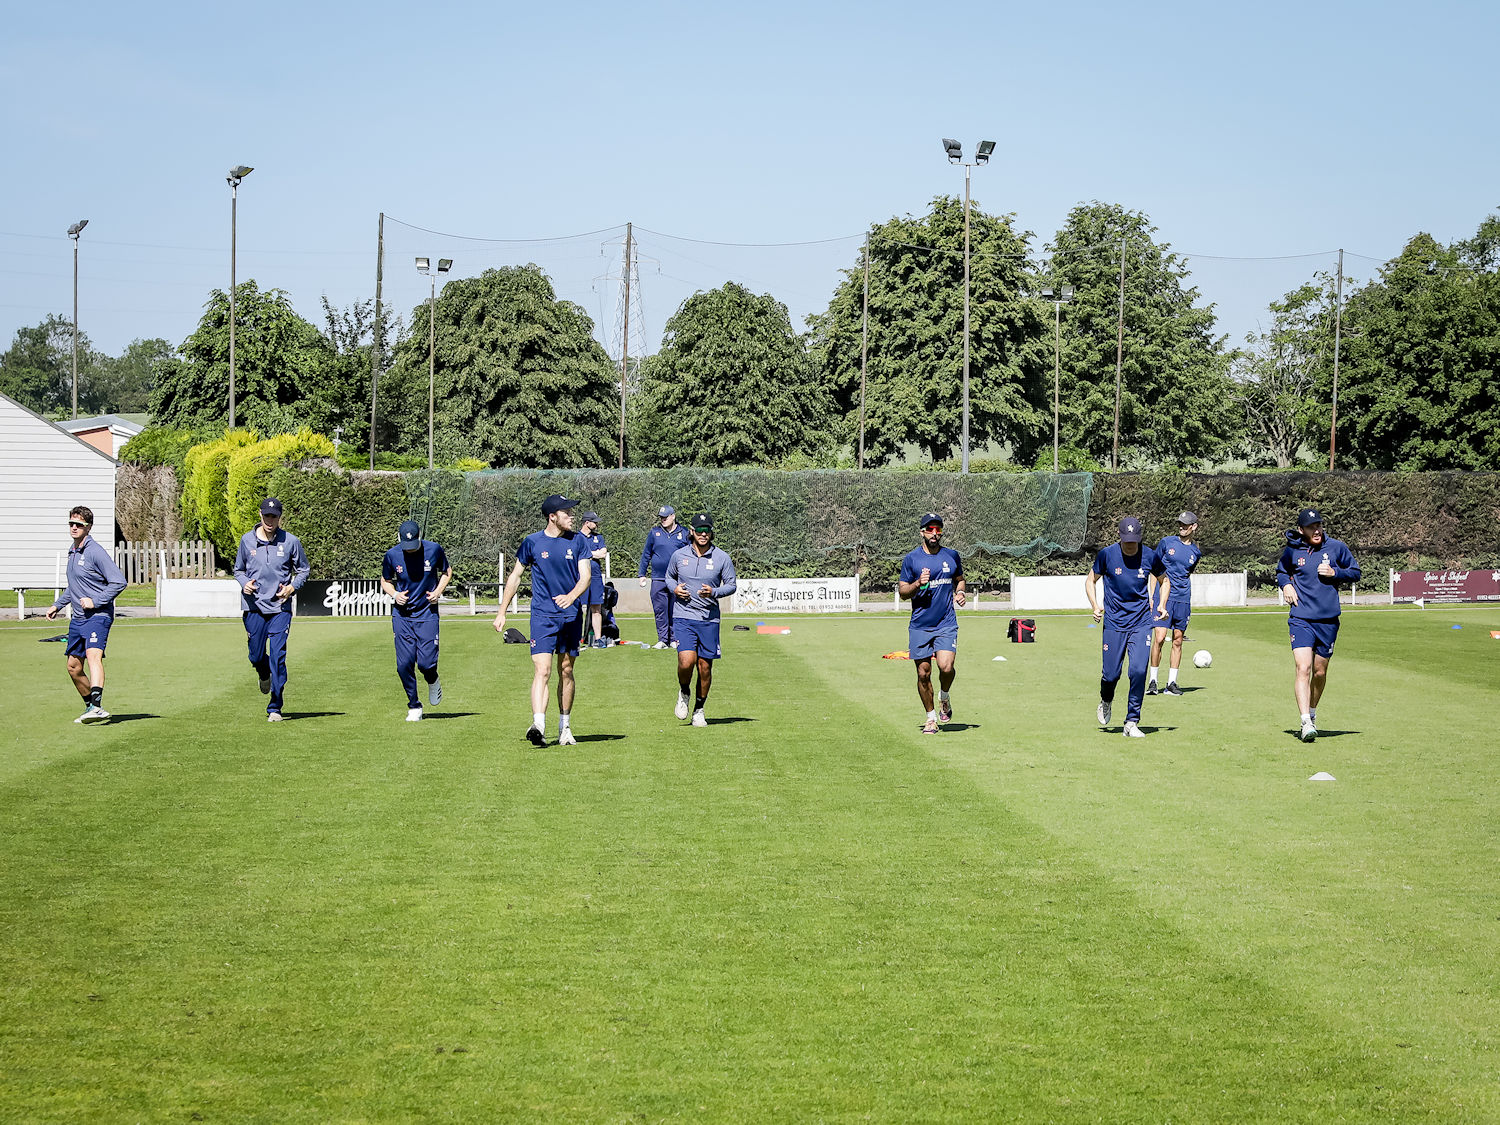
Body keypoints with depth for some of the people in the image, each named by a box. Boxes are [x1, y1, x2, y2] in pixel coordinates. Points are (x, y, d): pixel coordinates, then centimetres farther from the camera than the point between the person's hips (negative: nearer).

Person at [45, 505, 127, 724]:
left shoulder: (95, 551, -12)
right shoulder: (72, 551, 14)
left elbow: (119, 582, -16)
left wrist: (95, 601, -18)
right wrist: (58, 605, 29)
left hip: (98, 616, -9)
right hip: (77, 618, 9)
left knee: (93, 655, -29)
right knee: (74, 667, 12)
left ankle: (96, 707, -45)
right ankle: (91, 707, 29)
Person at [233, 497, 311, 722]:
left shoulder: (290, 541, 0)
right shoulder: (247, 540, 4)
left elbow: (303, 570, 11)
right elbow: (238, 570, 16)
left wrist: (292, 587, -7)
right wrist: (244, 583, -6)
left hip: (280, 608, -2)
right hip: (253, 607, 2)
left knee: (278, 657, -9)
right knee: (256, 656, 6)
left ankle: (275, 708, -3)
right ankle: (265, 675, 44)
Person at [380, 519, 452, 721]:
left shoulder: (434, 550, -8)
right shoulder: (392, 555, -6)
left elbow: (447, 572, 10)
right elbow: (385, 581, 11)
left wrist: (438, 591, -7)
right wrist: (394, 595, -9)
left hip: (427, 614, -1)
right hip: (402, 615, 1)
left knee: (426, 663, -9)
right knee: (404, 664, -4)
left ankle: (432, 681, 27)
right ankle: (414, 707, 13)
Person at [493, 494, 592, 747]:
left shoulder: (576, 541, 4)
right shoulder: (532, 542, 0)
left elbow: (585, 576, -3)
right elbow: (515, 576, 9)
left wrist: (571, 597, -24)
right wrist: (502, 612, 8)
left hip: (571, 615, 2)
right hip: (542, 615, -2)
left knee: (566, 672, 10)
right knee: (542, 671, -15)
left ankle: (565, 728, 23)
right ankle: (538, 726, -28)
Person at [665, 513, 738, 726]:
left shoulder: (722, 558, 0)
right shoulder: (679, 555, 3)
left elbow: (731, 585, 6)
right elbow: (669, 576, 19)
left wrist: (714, 592, -13)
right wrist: (674, 589, -3)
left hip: (709, 619, 1)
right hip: (684, 617, -1)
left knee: (705, 667, 3)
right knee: (686, 661, -18)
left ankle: (699, 710, 20)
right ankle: (684, 693, 13)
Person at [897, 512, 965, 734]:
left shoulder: (952, 556, 7)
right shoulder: (911, 559, 1)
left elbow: (959, 579, 25)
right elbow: (902, 592, 4)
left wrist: (959, 592, 3)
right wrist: (918, 584, -16)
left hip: (946, 624, 0)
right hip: (920, 626, 0)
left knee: (946, 666, -19)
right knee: (923, 673, 1)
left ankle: (944, 697, 13)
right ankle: (931, 717, 18)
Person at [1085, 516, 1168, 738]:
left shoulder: (1150, 556, -3)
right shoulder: (1107, 555, -6)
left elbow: (1165, 580, 15)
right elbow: (1090, 580, 9)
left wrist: (1162, 605, 1)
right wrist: (1095, 606, -6)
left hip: (1141, 622, 0)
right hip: (1113, 623, 0)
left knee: (1138, 671, -14)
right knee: (1111, 674, -1)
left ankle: (1132, 723, -4)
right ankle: (1106, 702, 35)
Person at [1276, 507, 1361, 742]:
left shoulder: (1336, 547, 2)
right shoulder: (1291, 551, 2)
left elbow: (1356, 572, 11)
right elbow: (1281, 571, 22)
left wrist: (1335, 573, -7)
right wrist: (1286, 584, 0)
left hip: (1328, 620, 2)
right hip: (1300, 619, -1)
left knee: (1320, 672, 11)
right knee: (1302, 669, -17)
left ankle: (1312, 713, 35)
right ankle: (1306, 723, -22)